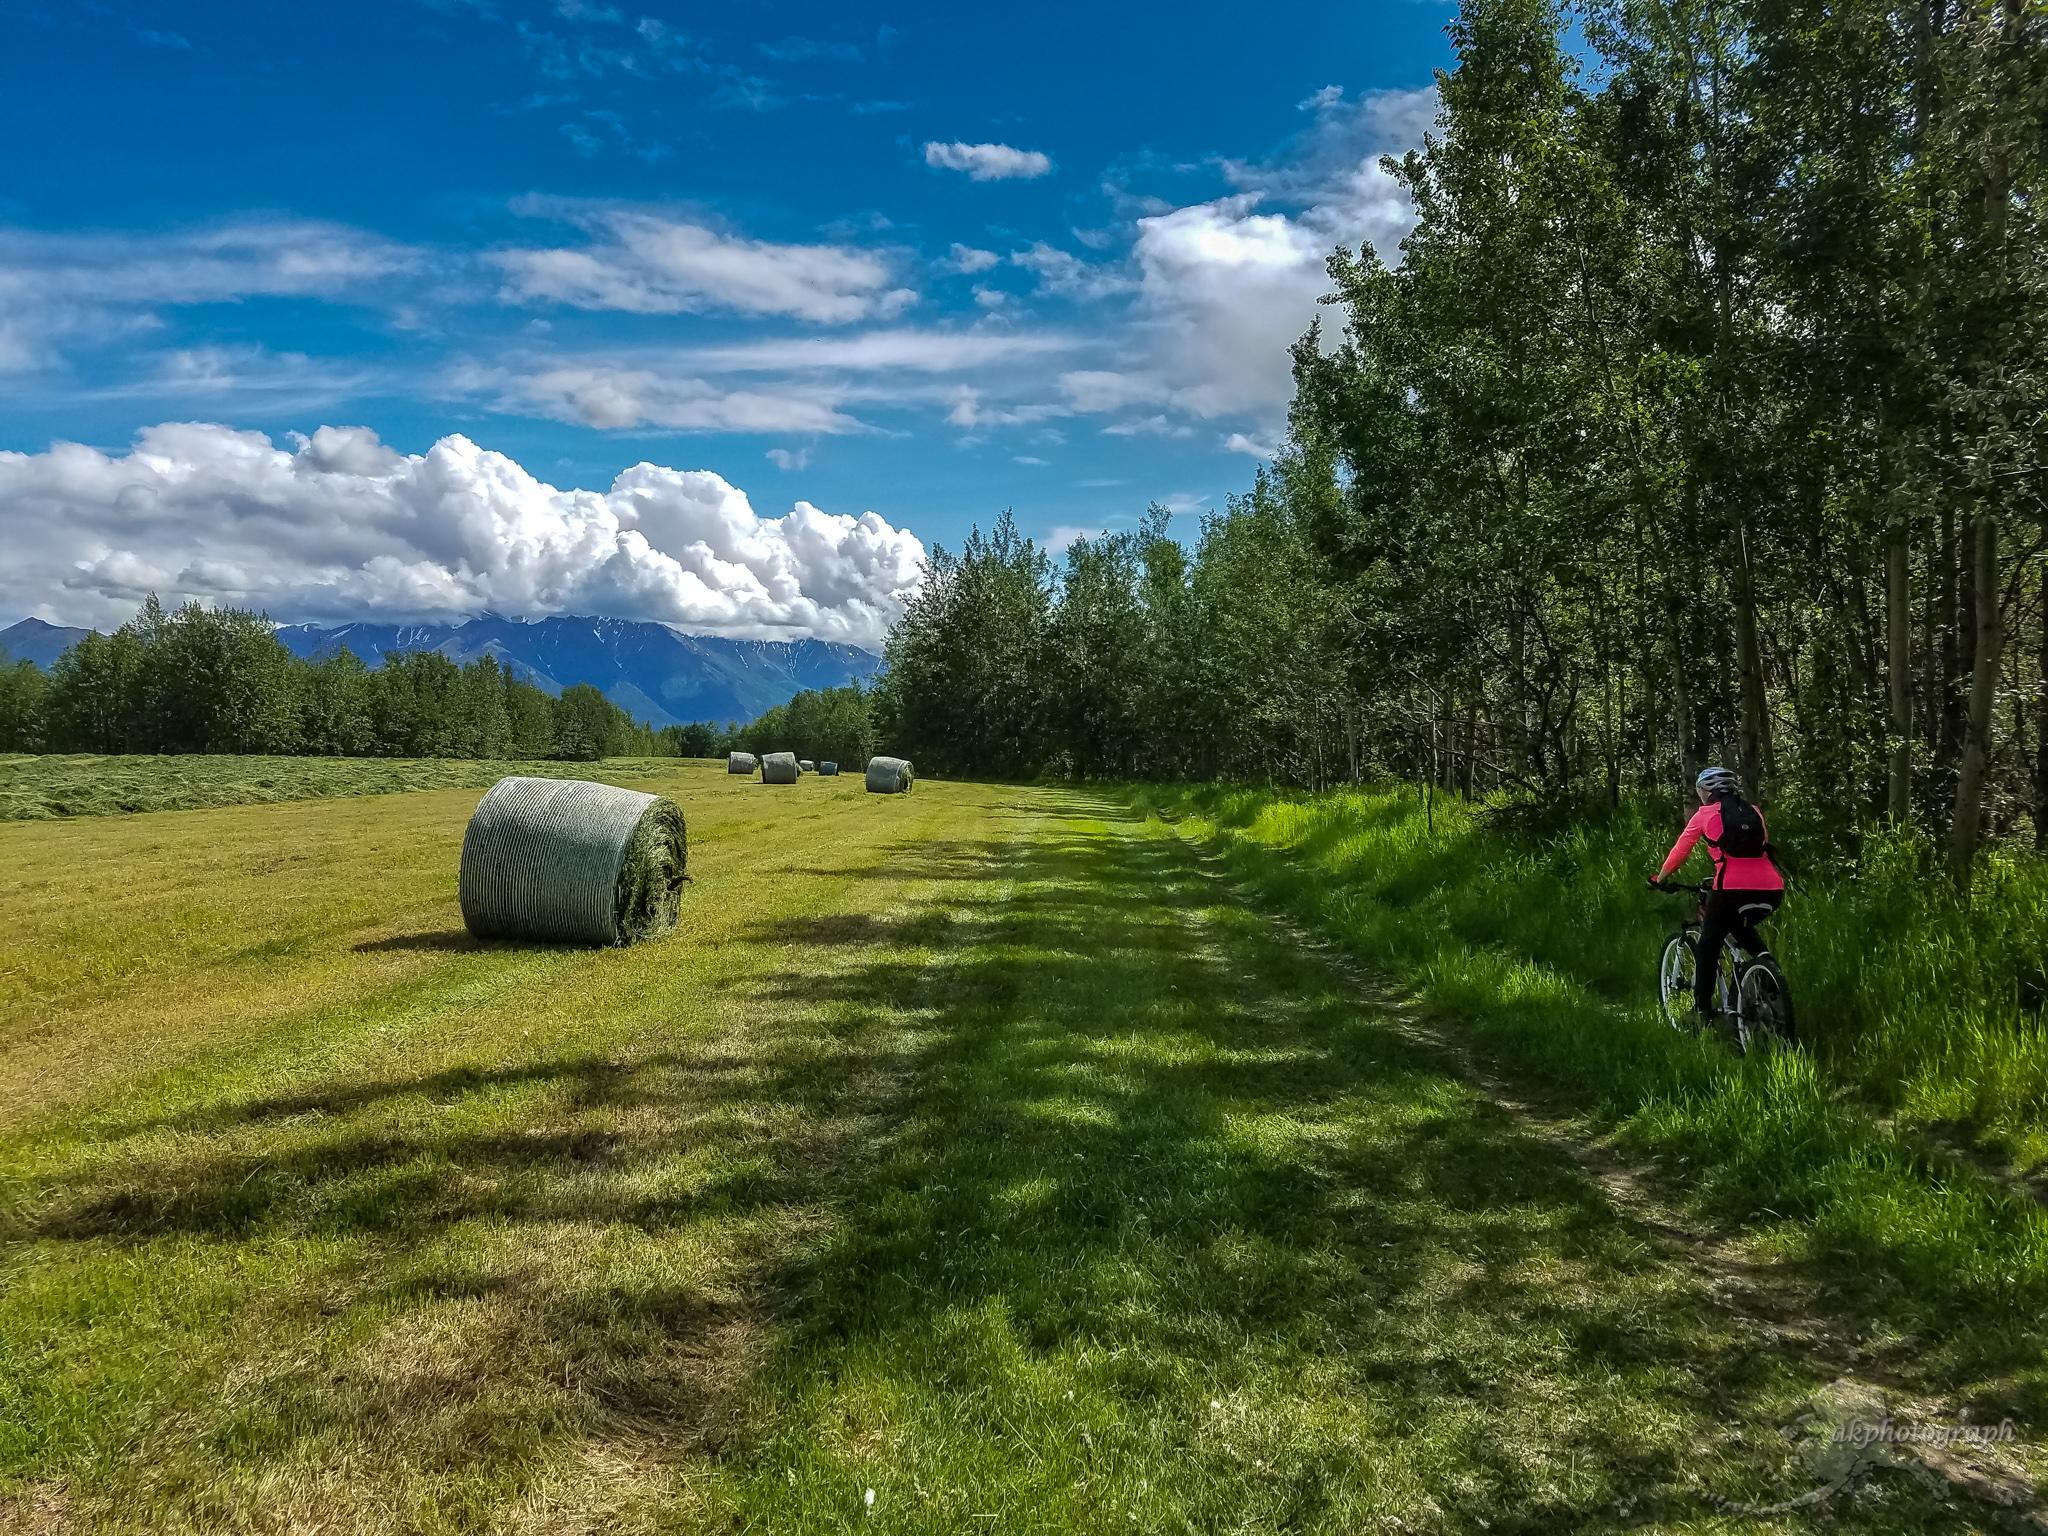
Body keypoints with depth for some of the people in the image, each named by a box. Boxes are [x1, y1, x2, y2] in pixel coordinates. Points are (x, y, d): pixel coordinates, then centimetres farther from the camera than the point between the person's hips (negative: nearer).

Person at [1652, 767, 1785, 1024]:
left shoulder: (1706, 814, 11)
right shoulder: (1753, 812, 23)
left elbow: (1681, 850, 14)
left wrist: (1660, 878, 29)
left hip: (1732, 887, -5)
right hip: (1772, 889, 5)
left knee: (1708, 946, 14)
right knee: (1741, 928, 34)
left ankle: (1703, 1010, 15)